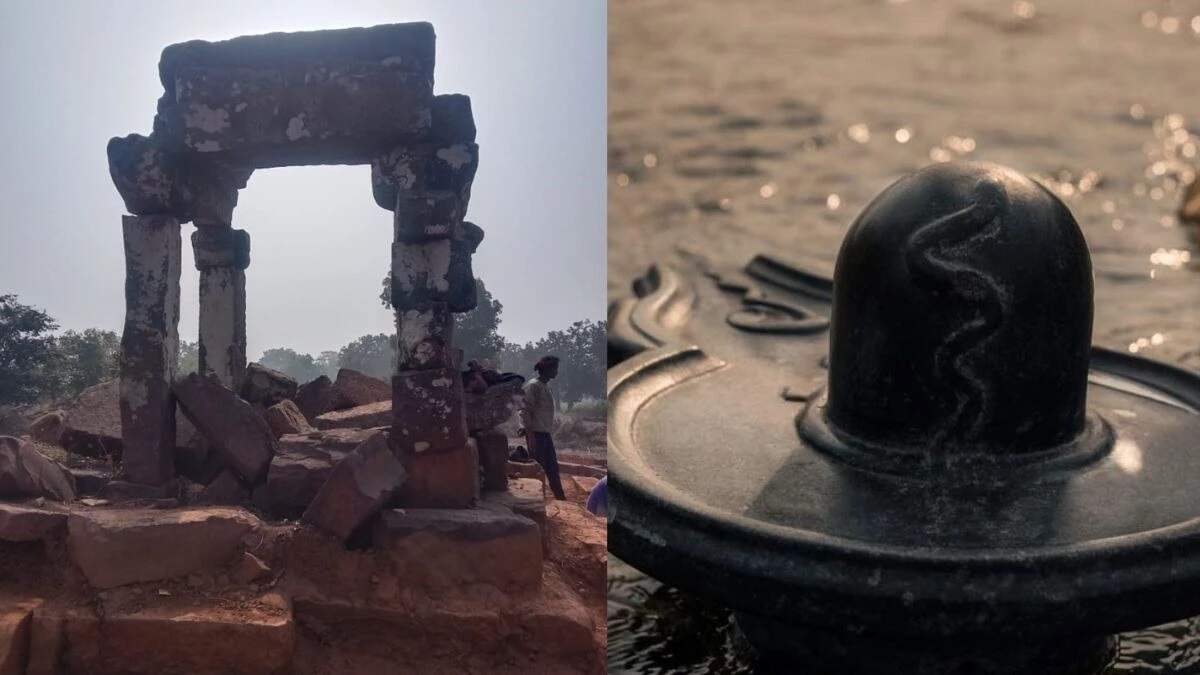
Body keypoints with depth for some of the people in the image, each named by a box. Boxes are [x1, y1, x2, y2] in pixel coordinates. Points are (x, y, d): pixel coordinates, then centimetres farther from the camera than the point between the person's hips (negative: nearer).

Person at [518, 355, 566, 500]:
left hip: (546, 433, 9)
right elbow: (525, 410, -18)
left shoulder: (546, 385, 13)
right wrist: (530, 434, -23)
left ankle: (561, 498, 18)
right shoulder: (533, 386, -13)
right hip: (536, 433, -9)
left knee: (553, 468, 12)